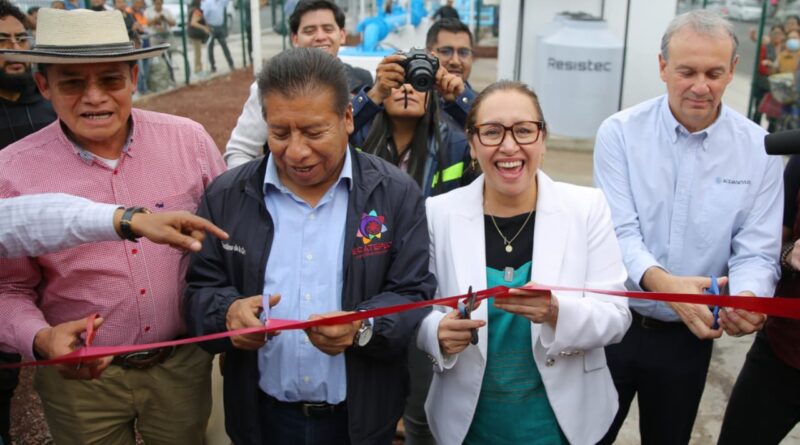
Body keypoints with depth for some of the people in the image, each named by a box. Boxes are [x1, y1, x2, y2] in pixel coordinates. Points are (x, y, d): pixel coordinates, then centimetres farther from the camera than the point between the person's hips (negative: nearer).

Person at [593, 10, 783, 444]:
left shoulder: (758, 148, -6)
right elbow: (618, 231, -18)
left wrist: (747, 298, -32)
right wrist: (661, 282, -37)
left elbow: (757, 253, -9)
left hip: (689, 335, 2)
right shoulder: (620, 132, -11)